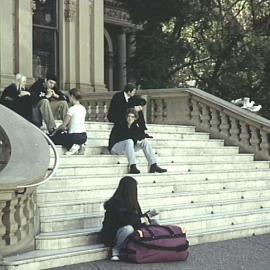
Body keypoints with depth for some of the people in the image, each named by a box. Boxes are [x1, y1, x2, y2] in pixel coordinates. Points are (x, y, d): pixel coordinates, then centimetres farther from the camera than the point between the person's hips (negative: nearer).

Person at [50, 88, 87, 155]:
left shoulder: (72, 109, -14)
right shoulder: (83, 108, 9)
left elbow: (63, 125, -7)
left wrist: (56, 130, 10)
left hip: (75, 136, -8)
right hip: (84, 136, 8)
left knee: (52, 138, 5)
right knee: (61, 134, 30)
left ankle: (71, 146, -6)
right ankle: (78, 145, 9)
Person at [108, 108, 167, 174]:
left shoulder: (134, 126, 8)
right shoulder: (119, 125, -10)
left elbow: (143, 137, -2)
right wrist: (136, 140, -17)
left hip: (129, 147, 7)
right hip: (115, 147, -7)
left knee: (145, 141, -7)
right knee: (129, 141, -35)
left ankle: (153, 166, -15)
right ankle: (132, 167, -46)